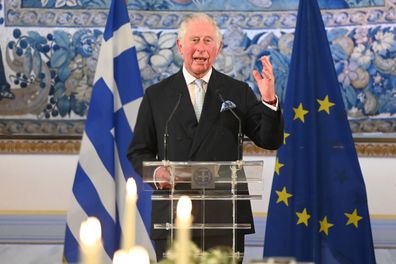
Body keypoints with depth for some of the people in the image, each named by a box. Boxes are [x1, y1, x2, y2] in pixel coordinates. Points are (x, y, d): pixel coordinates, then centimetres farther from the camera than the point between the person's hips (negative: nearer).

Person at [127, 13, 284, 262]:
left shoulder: (238, 92, 9)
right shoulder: (157, 95, 10)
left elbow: (271, 141, 2)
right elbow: (139, 152, 12)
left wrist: (269, 100, -14)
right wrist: (155, 170, -10)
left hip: (224, 217, 0)